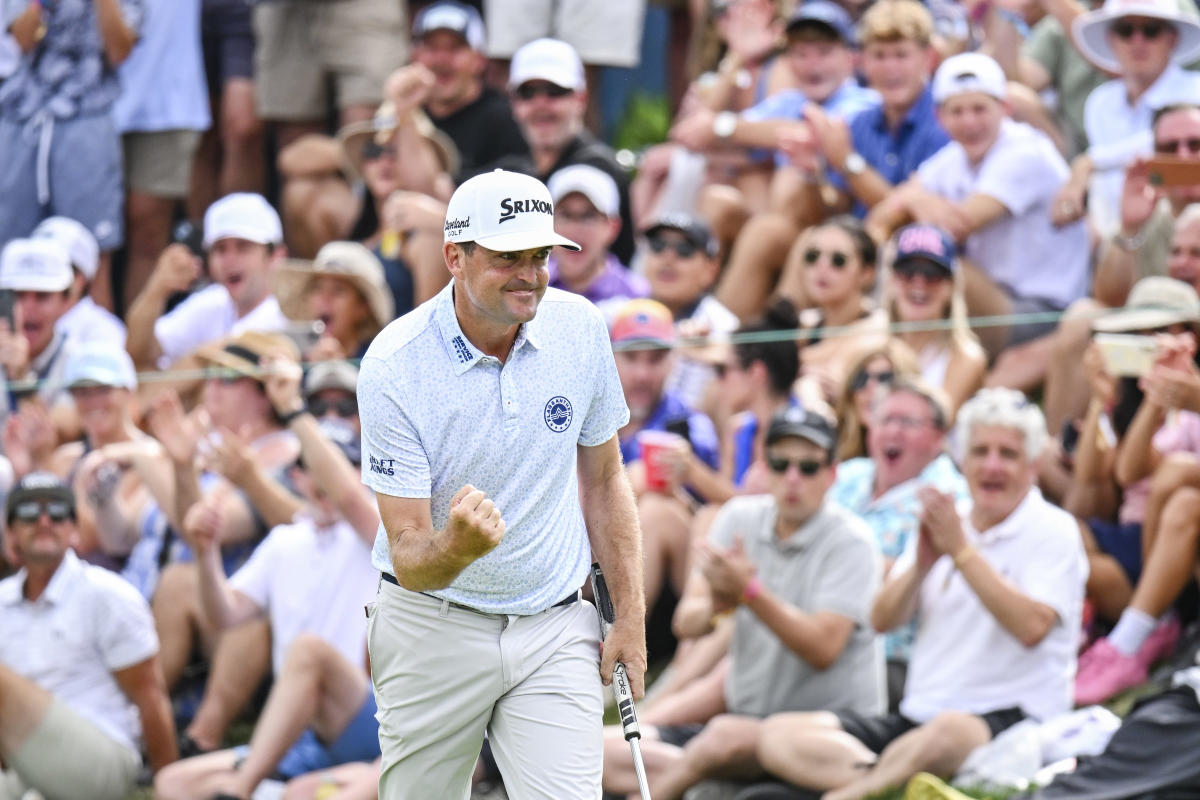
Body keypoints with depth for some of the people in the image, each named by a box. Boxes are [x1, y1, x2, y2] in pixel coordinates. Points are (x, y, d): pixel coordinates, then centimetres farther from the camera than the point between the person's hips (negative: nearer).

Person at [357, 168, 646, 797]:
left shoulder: (580, 328, -5)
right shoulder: (393, 368, -17)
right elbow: (409, 558, -18)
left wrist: (630, 616, 7)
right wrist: (456, 546, -42)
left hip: (555, 629, 2)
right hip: (434, 629, -2)